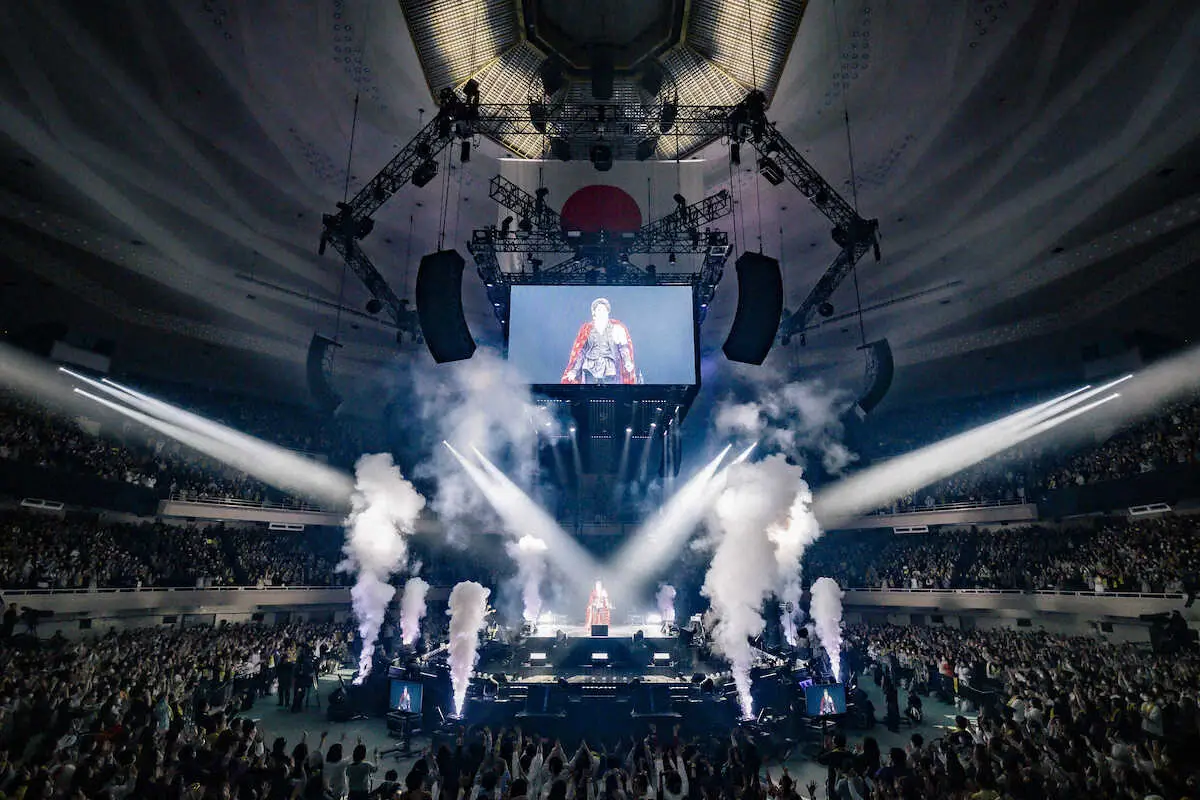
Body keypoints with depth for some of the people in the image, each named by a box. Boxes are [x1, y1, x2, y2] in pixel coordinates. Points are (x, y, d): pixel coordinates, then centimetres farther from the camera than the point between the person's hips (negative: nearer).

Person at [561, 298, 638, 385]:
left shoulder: (616, 328, 5)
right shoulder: (587, 329, 9)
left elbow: (624, 347, -2)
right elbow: (580, 351, 10)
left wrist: (628, 363, -19)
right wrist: (574, 370, 4)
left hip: (610, 371, -1)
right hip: (590, 370, 1)